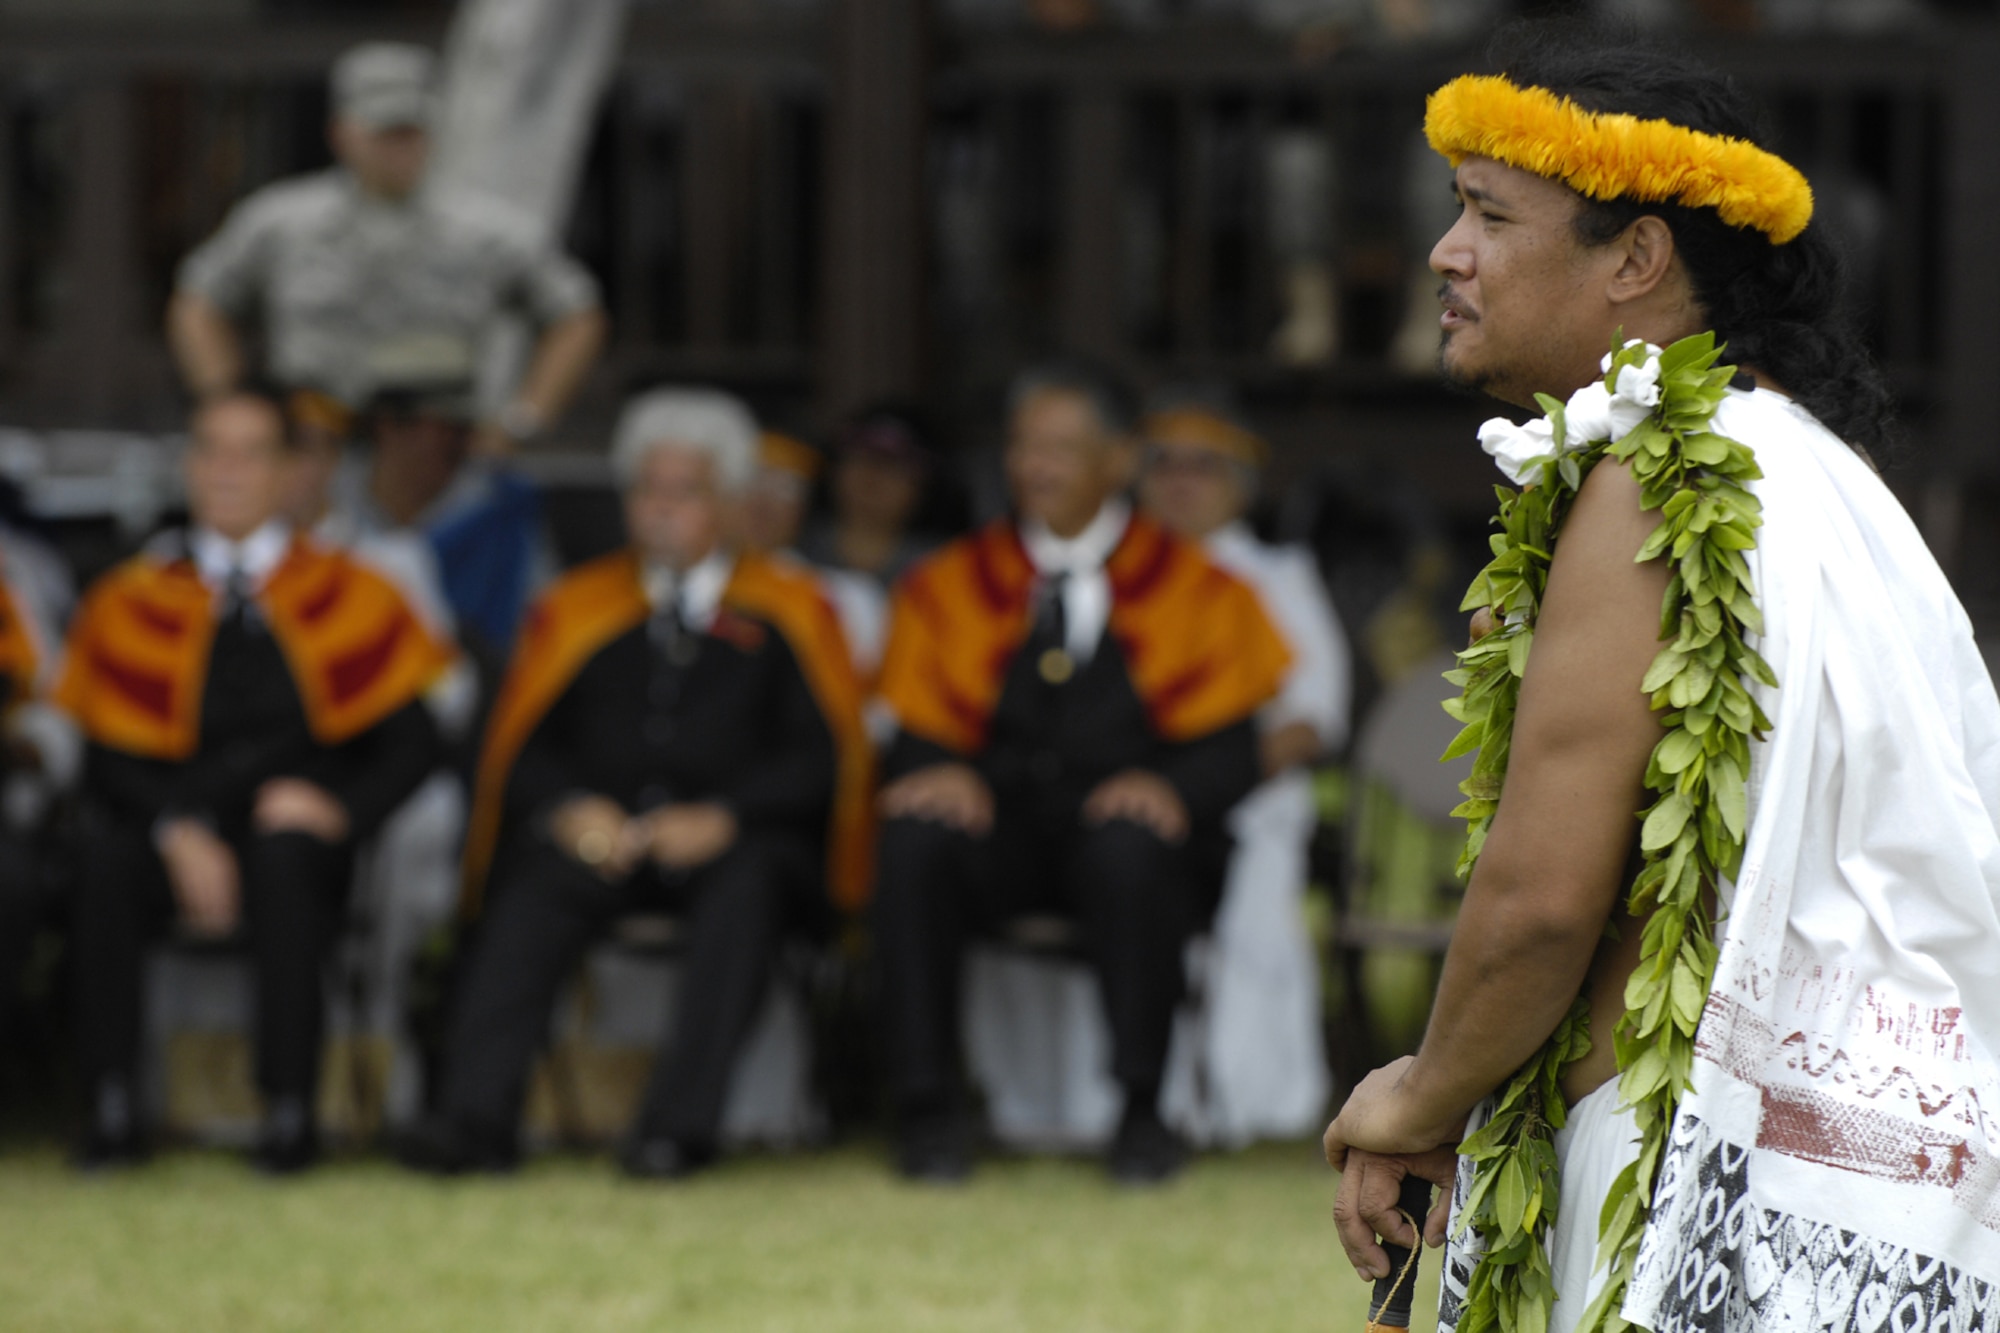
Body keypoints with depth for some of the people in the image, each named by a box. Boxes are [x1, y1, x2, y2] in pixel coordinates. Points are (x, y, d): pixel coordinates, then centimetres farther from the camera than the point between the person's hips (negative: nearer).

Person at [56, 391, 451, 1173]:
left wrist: (341, 808, -13)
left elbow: (410, 747, 8)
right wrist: (178, 833, -17)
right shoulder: (132, 603, 13)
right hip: (176, 837, 1)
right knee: (101, 857, -34)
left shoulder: (351, 600, 13)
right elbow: (108, 758, 3)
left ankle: (289, 1113, -33)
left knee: (283, 854, -38)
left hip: (300, 829, -1)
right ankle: (112, 1109, -30)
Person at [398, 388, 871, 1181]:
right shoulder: (577, 609, 17)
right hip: (600, 837, 1)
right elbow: (521, 749, 10)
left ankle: (680, 1124, -43)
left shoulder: (785, 611, 11)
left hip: (730, 842, -1)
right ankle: (475, 1120, -41)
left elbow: (820, 755, 2)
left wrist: (723, 817, -15)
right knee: (529, 891, -32)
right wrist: (572, 809, -12)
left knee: (745, 885, -37)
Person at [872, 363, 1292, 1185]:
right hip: (997, 827, 2)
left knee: (1130, 851, -38)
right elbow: (918, 737, 8)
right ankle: (926, 1109, -27)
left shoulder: (1196, 591, 11)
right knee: (914, 840, -33)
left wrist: (1170, 789, -22)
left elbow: (1228, 748, 1)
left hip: (1122, 818, -2)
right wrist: (939, 774, -17)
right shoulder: (948, 589, 16)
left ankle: (1142, 1109, -26)